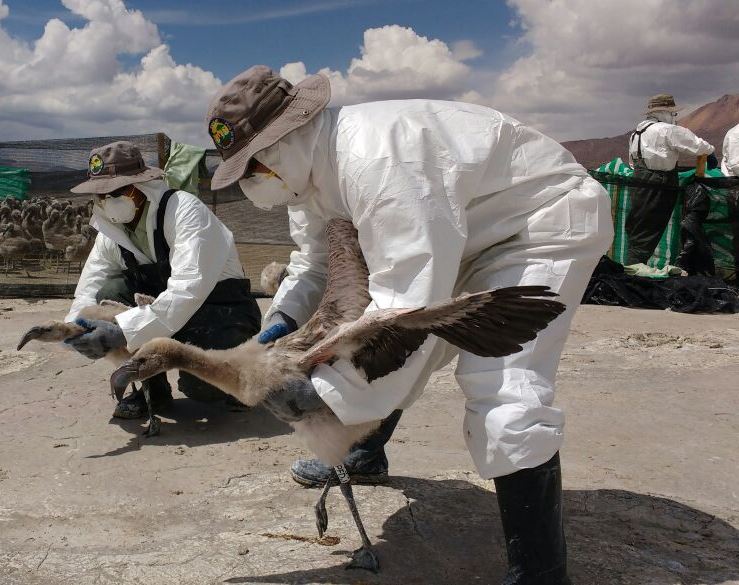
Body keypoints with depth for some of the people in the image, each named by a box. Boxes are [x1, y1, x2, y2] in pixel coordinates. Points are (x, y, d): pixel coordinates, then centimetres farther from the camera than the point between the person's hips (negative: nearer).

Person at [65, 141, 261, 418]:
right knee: (111, 292, -18)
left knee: (201, 384, -34)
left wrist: (124, 330, -40)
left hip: (224, 314, -6)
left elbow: (189, 288, -34)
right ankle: (153, 388, -2)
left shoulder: (184, 209, -23)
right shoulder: (110, 234, 0)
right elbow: (88, 289, -1)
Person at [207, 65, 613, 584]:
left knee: (503, 392, -25)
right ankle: (366, 454, 43)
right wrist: (284, 319, -10)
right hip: (462, 234, 10)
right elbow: (315, 263, 9)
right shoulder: (310, 167, -4)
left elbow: (409, 304, -39)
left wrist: (328, 393, -32)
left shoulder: (376, 160, -37)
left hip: (544, 219, -9)